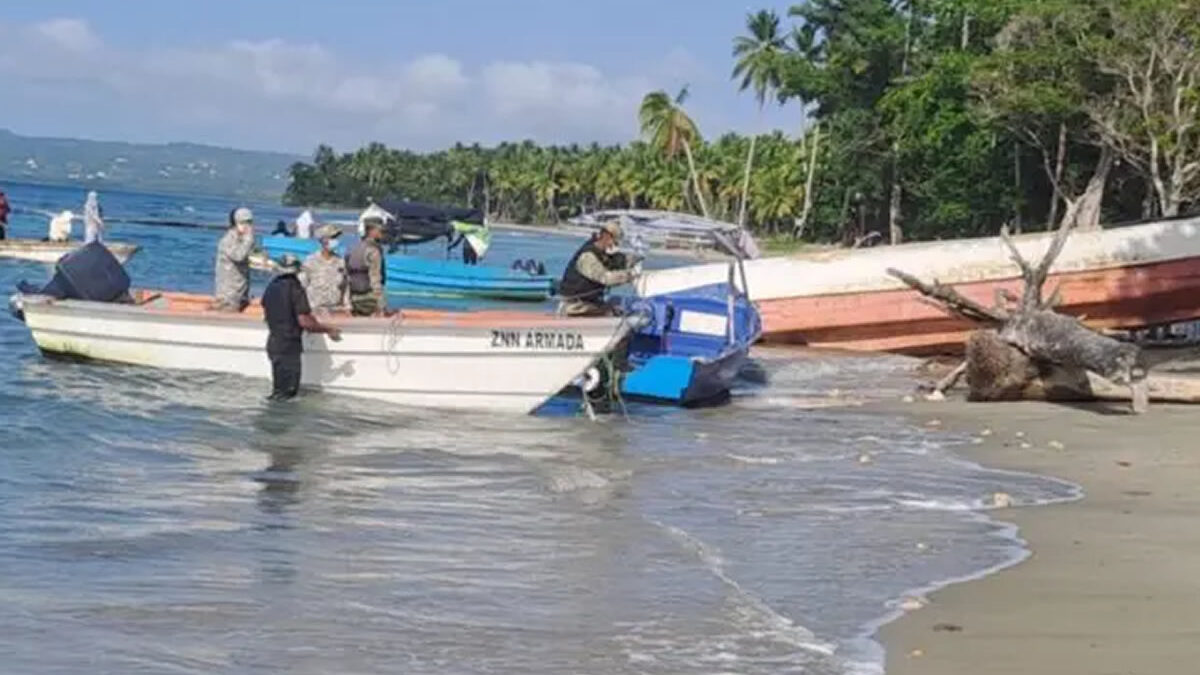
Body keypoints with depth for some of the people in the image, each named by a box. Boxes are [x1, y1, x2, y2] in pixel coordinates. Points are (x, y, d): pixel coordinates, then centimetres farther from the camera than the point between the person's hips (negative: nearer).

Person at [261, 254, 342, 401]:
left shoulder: (271, 287, 4)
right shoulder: (295, 289, -16)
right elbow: (304, 321, -21)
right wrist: (328, 329, -11)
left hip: (273, 343, 7)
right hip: (289, 346, -7)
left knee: (279, 391, 18)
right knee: (289, 389, 0)